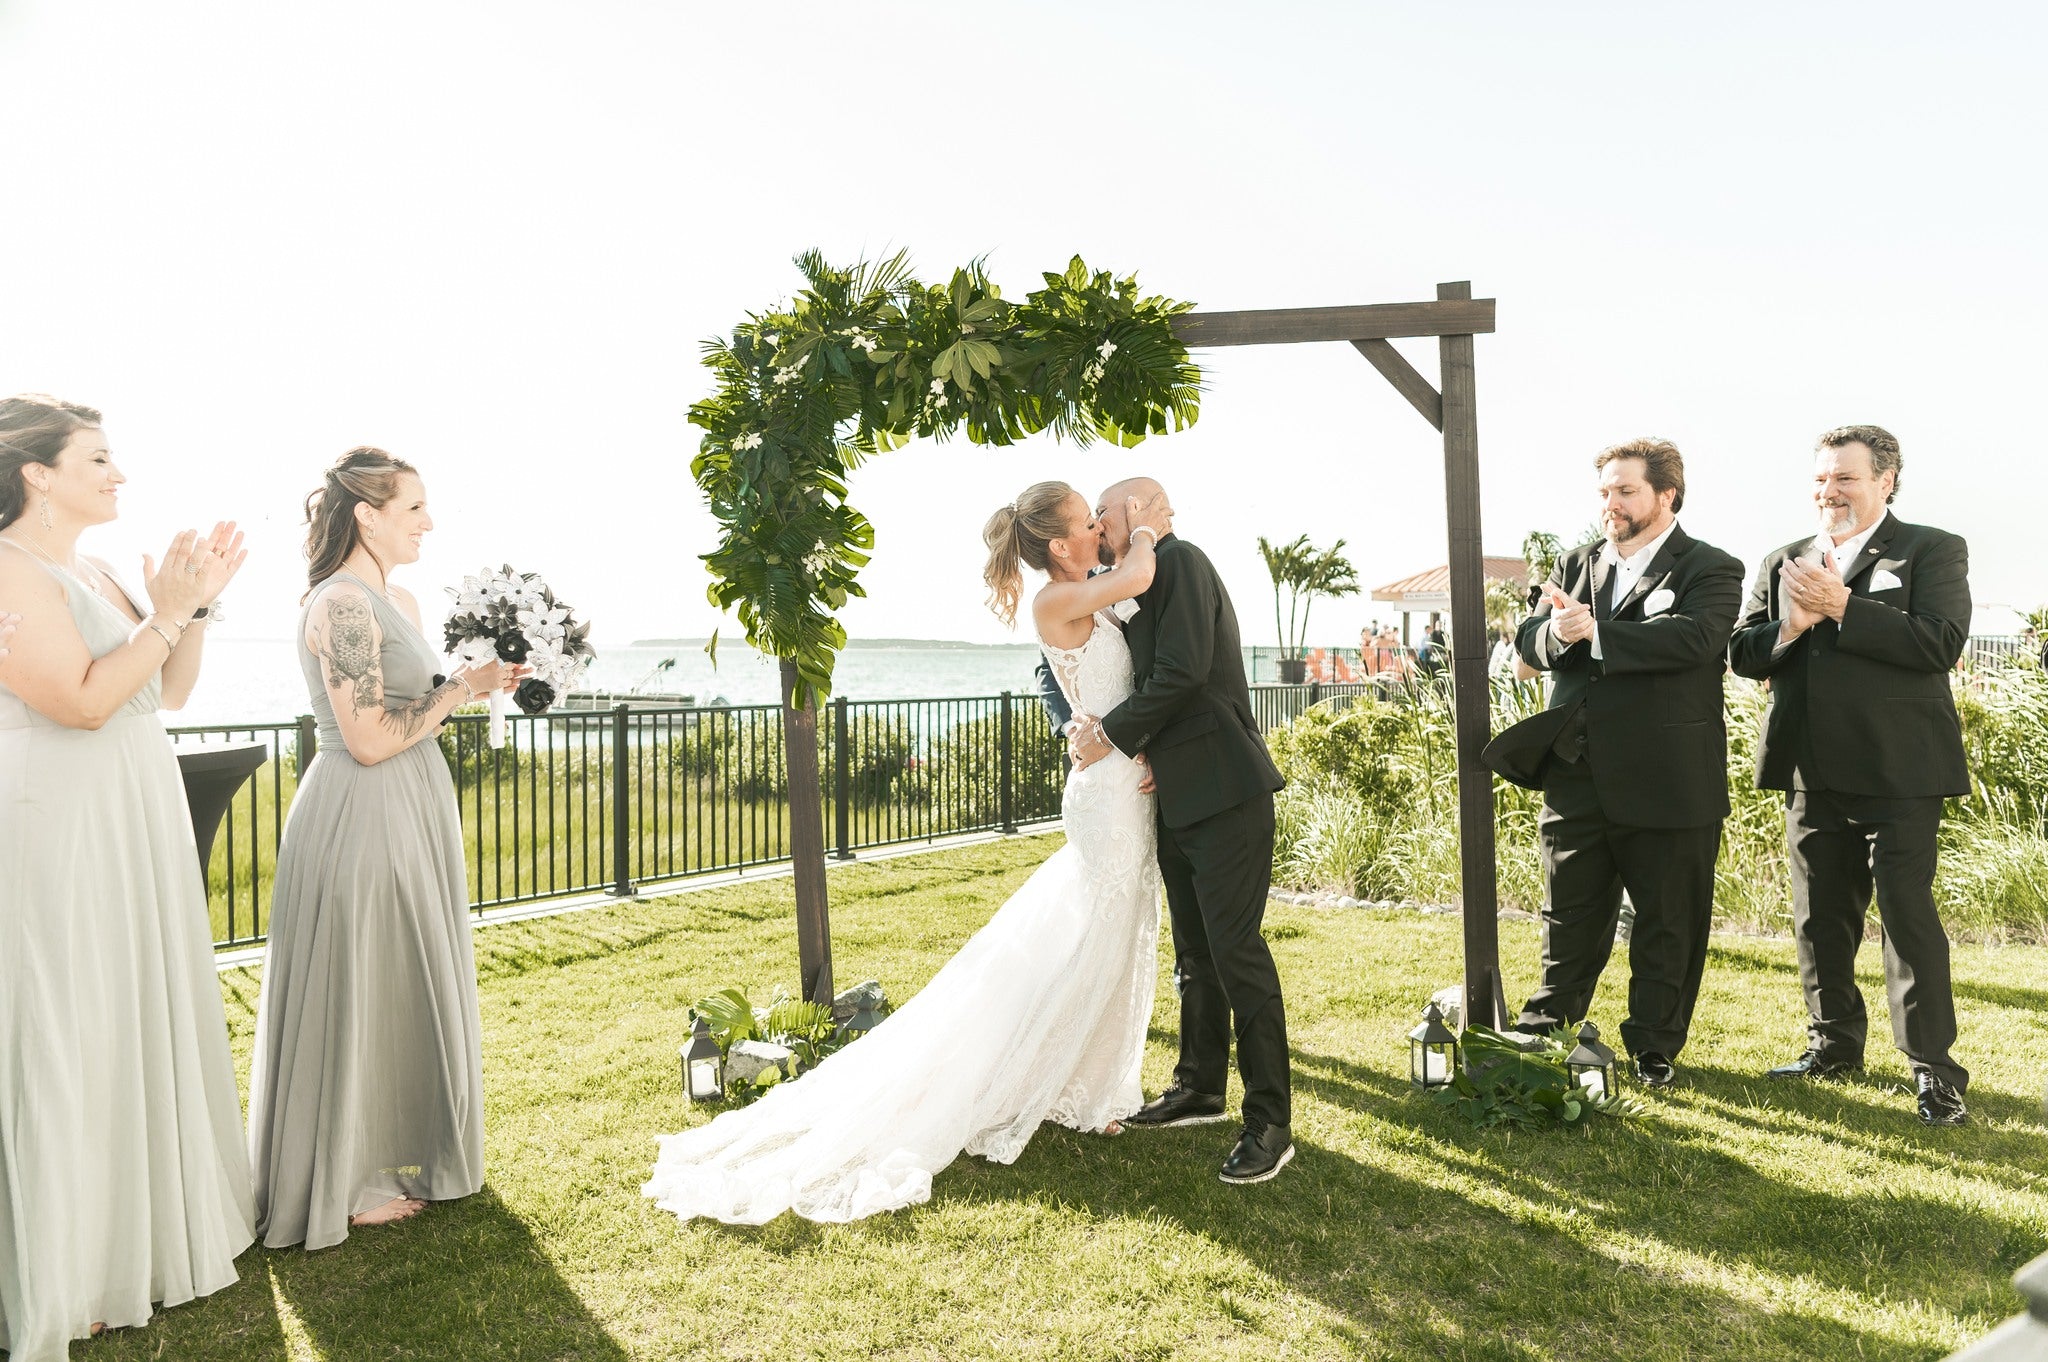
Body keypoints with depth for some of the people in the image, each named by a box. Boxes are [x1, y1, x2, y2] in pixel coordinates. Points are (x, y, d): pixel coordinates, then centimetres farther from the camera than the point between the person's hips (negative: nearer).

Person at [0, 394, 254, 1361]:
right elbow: (83, 701, -22)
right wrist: (165, 612, -17)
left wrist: (198, 601, 4)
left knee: (146, 1017, 16)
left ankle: (149, 1217, 33)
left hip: (137, 826, 9)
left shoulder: (93, 570, 13)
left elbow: (170, 692, 14)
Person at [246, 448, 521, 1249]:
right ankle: (344, 1184, 18)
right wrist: (462, 689, -14)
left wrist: (475, 683, 3)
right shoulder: (342, 605, -17)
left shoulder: (396, 600, 12)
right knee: (355, 995, 3)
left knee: (406, 991, 18)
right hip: (362, 820, -10)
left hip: (409, 814, 10)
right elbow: (369, 739, -21)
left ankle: (397, 1155, 33)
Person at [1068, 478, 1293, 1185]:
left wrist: (1114, 733, -11)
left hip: (1225, 793, -10)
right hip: (1177, 799, 10)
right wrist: (1093, 726, -2)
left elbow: (1184, 669, -20)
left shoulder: (1180, 561, -9)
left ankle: (1270, 1122, 1)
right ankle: (1200, 1088, 32)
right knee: (1195, 952, 18)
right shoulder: (1144, 587, 19)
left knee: (1235, 949, -8)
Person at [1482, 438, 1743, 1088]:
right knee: (1568, 920, 16)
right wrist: (1555, 630, -20)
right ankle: (1544, 1035, 29)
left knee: (1666, 926, 9)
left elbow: (1693, 637, -22)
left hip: (1667, 783, -4)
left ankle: (1654, 1049, 24)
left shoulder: (1710, 569, -2)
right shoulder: (1576, 564, 14)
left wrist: (1594, 633, -24)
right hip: (1576, 777, 4)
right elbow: (1529, 639, 3)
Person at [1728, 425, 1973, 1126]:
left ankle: (1933, 1067, 7)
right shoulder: (1784, 563, 14)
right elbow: (1743, 654, 6)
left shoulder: (1932, 550, 0)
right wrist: (1790, 626, -14)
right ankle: (1834, 1043, 28)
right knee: (1820, 916, 14)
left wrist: (1841, 606, -20)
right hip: (1811, 772, 5)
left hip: (1898, 772, -5)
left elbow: (1941, 642, -15)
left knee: (1908, 913, -3)